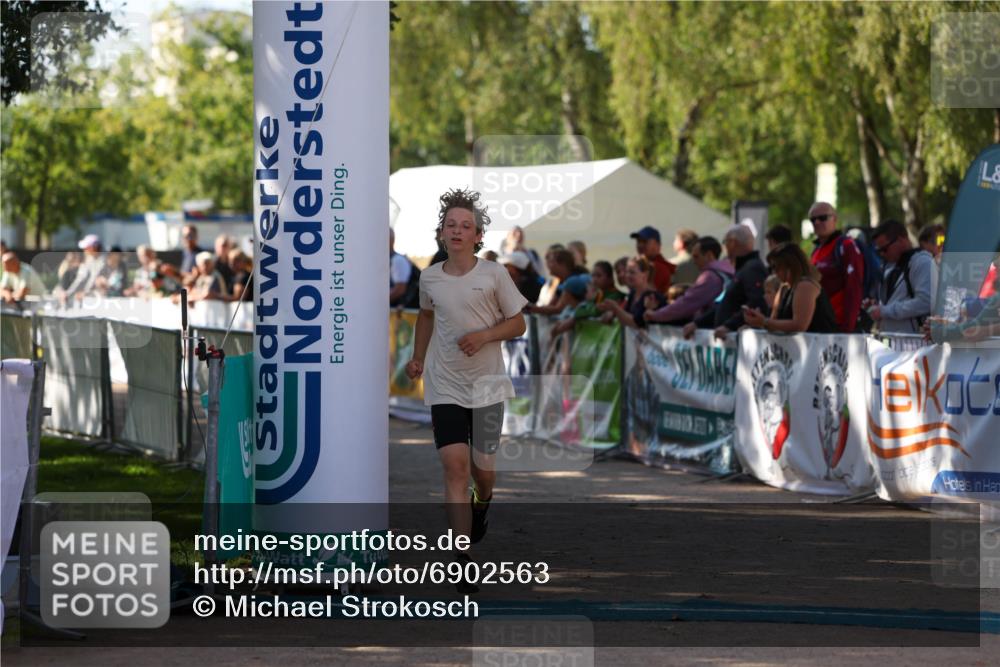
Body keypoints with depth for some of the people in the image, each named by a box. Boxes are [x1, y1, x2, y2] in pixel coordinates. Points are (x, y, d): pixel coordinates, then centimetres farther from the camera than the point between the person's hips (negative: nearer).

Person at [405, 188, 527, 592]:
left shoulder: (494, 275, -6)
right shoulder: (430, 278, 3)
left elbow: (518, 323, 1)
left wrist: (484, 335, -16)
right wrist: (418, 358, 20)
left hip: (486, 385, -1)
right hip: (444, 387, 1)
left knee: (482, 467, 6)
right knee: (454, 465, -12)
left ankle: (481, 506, 46)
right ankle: (463, 561, -14)